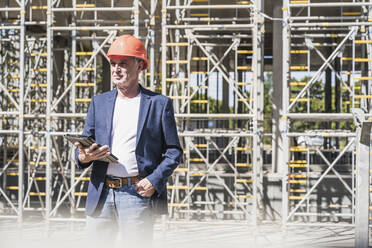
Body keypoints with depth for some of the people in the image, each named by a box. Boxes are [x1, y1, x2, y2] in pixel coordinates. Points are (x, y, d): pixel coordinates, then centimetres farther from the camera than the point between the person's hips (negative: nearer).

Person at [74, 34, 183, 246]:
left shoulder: (159, 104, 6)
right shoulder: (99, 102, 16)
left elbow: (174, 151, 5)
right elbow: (85, 143, 17)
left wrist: (154, 181, -9)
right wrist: (83, 157, -7)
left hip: (138, 194, -3)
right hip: (102, 194, 3)